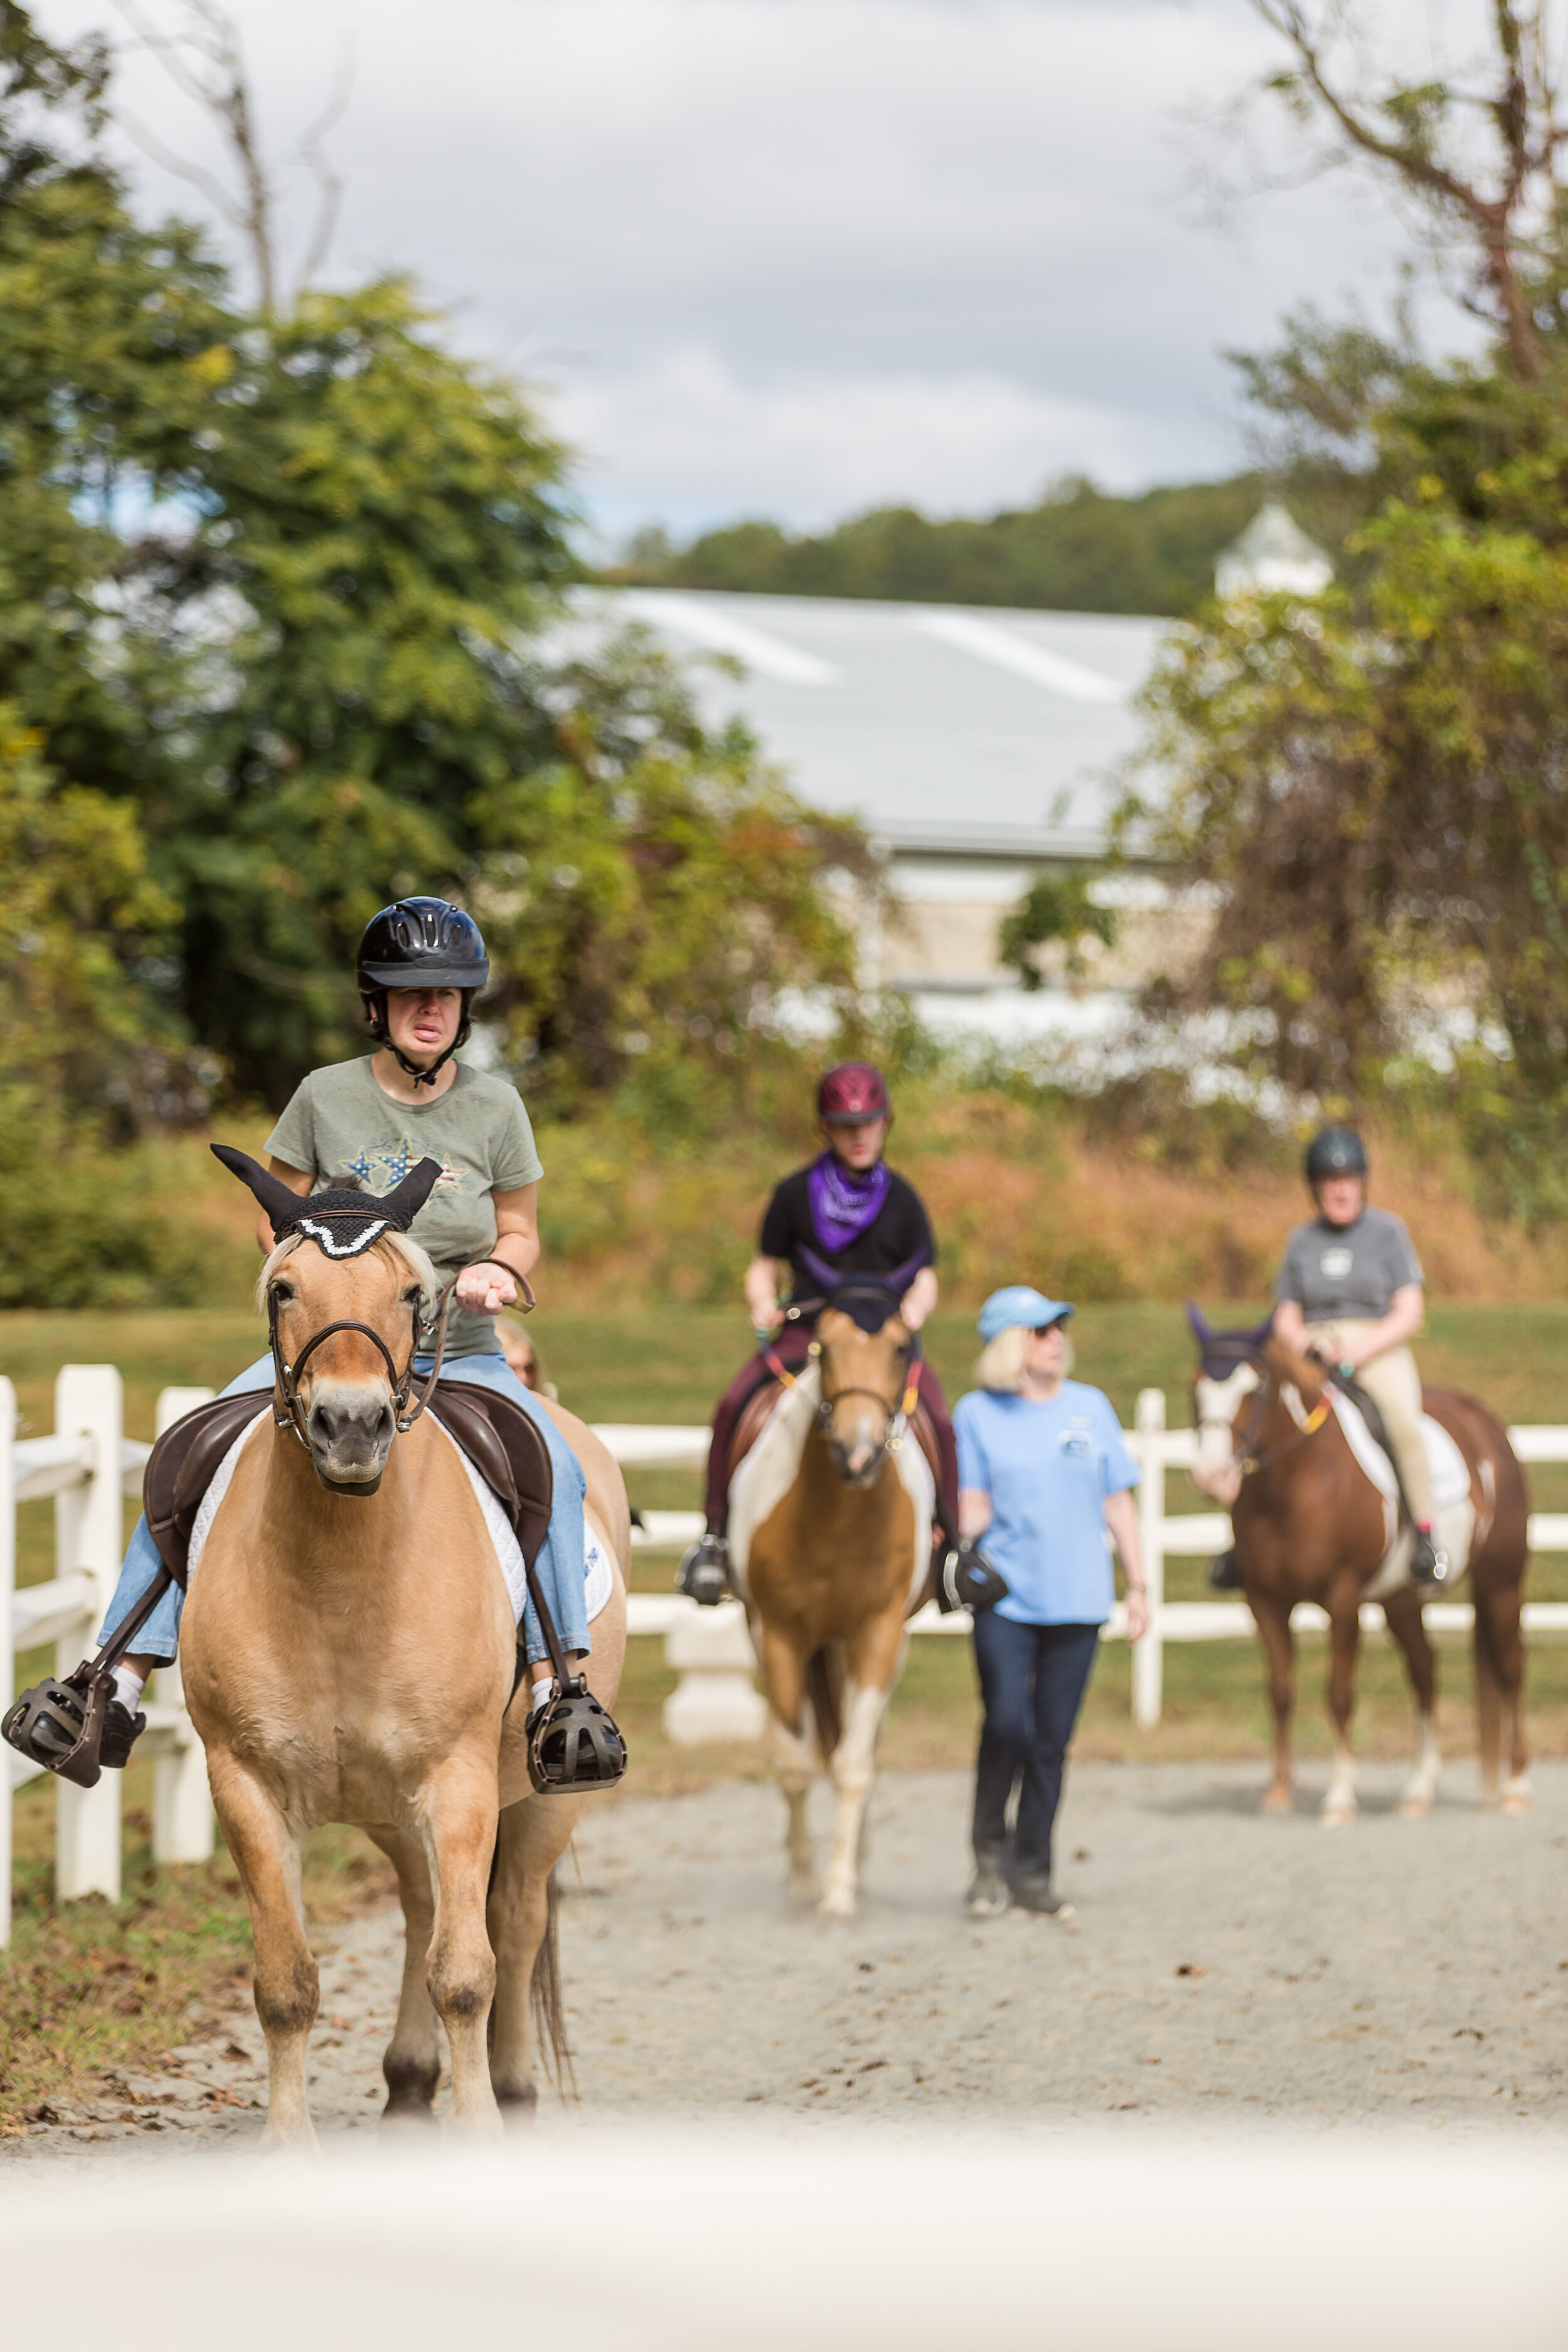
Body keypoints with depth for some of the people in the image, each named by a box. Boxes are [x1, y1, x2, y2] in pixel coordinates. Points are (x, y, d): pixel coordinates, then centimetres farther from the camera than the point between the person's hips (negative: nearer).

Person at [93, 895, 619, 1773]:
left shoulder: (496, 1107, 2)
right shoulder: (326, 1096, 0)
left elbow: (519, 1232, 9)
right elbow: (278, 1218, 10)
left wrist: (499, 1270, -14)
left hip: (459, 1355, 0)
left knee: (554, 1467, -28)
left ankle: (553, 1684, -24)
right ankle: (121, 1679, -16)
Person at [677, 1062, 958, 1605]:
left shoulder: (902, 1199, 9)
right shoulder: (795, 1194, 7)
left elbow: (924, 1278, 11)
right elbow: (766, 1268, 13)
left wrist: (915, 1306, -11)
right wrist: (763, 1303, -8)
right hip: (803, 1333, 0)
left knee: (937, 1420, -25)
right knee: (733, 1406, -24)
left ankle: (948, 1543, -8)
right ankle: (716, 1532, -11)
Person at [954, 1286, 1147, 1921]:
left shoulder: (1090, 1407, 8)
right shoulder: (977, 1414, 1)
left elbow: (1118, 1504, 11)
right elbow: (974, 1508, 1)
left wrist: (1138, 1585, 7)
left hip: (1077, 1600, 2)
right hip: (1004, 1597, -2)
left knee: (1052, 1738, 4)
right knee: (1007, 1723, -13)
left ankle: (1032, 1871, 15)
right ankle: (990, 1856, 5)